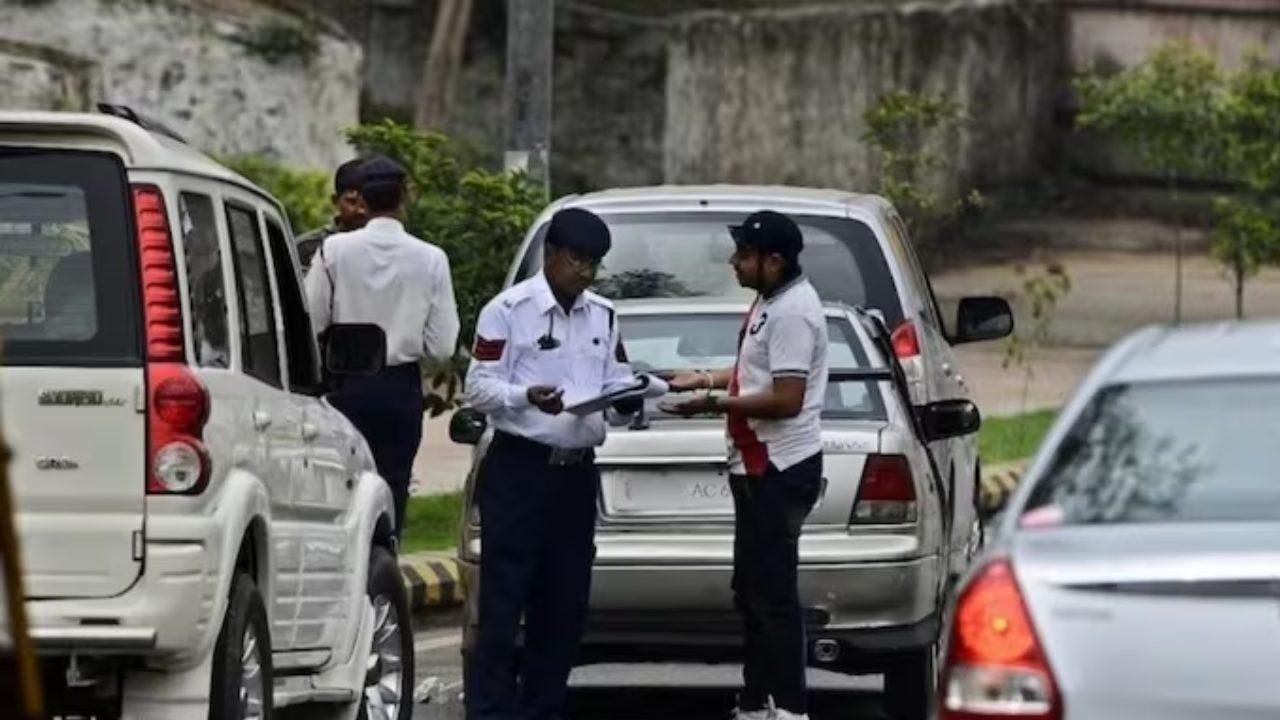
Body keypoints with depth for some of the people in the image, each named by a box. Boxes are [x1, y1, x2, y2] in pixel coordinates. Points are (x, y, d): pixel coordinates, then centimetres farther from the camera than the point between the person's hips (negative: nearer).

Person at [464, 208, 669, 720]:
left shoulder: (603, 317, 14)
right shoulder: (508, 311, -6)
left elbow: (617, 385, 16)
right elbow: (479, 389, -8)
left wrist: (651, 389, -5)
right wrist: (527, 397, -26)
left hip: (577, 471, 7)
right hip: (518, 468, -6)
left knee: (564, 601, 9)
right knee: (504, 600, -8)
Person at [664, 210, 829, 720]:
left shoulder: (791, 313, -18)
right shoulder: (770, 301, 15)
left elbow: (786, 398, -23)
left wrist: (713, 404, -20)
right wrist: (704, 379, 19)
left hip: (780, 470, -11)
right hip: (759, 466, 11)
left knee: (772, 593, -11)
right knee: (751, 591, 15)